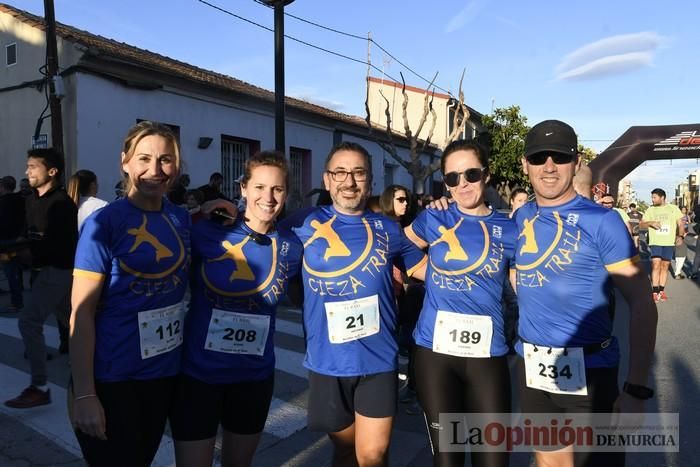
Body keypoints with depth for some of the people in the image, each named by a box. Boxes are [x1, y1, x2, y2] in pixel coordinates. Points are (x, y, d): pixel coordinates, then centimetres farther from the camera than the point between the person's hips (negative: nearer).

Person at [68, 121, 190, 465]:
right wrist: (83, 394, -17)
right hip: (111, 378, -5)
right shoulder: (104, 222, -14)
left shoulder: (182, 219, 1)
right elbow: (81, 313, -14)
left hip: (165, 372, 5)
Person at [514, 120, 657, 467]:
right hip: (531, 366, 5)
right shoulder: (520, 218, 2)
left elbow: (642, 305, -13)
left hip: (587, 369, -4)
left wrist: (636, 388, -17)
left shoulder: (601, 221, -12)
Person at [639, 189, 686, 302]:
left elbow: (681, 224, 4)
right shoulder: (650, 210, 6)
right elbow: (641, 225, 5)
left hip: (669, 243, 1)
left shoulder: (673, 208, 5)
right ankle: (655, 292, -8)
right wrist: (650, 223, -14)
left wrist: (681, 236, -12)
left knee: (665, 266, 7)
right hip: (655, 242, -1)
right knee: (656, 265, -10)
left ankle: (661, 291, 15)